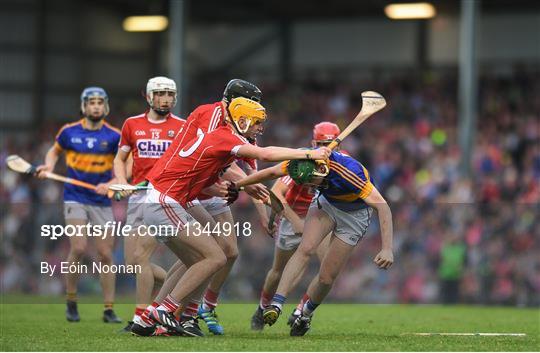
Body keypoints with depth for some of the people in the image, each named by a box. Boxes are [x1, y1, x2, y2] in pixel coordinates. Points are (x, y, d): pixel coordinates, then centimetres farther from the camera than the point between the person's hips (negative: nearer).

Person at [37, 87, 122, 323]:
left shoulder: (114, 136, -2)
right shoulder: (69, 132, 1)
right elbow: (55, 151, 20)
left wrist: (110, 185, -16)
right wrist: (49, 164, 0)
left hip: (102, 202, 1)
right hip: (75, 199, -1)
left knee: (105, 255, -2)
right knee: (79, 248, -17)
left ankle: (109, 310, 6)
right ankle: (71, 302, 2)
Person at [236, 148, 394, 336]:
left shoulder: (349, 172, -40)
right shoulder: (303, 161, -25)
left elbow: (382, 206, -41)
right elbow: (271, 173, -7)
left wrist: (387, 249, -48)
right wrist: (237, 185, 1)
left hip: (354, 213, -4)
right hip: (326, 202, 4)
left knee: (327, 277, -4)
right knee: (305, 249, -22)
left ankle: (305, 314, 22)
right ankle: (276, 304, -27)